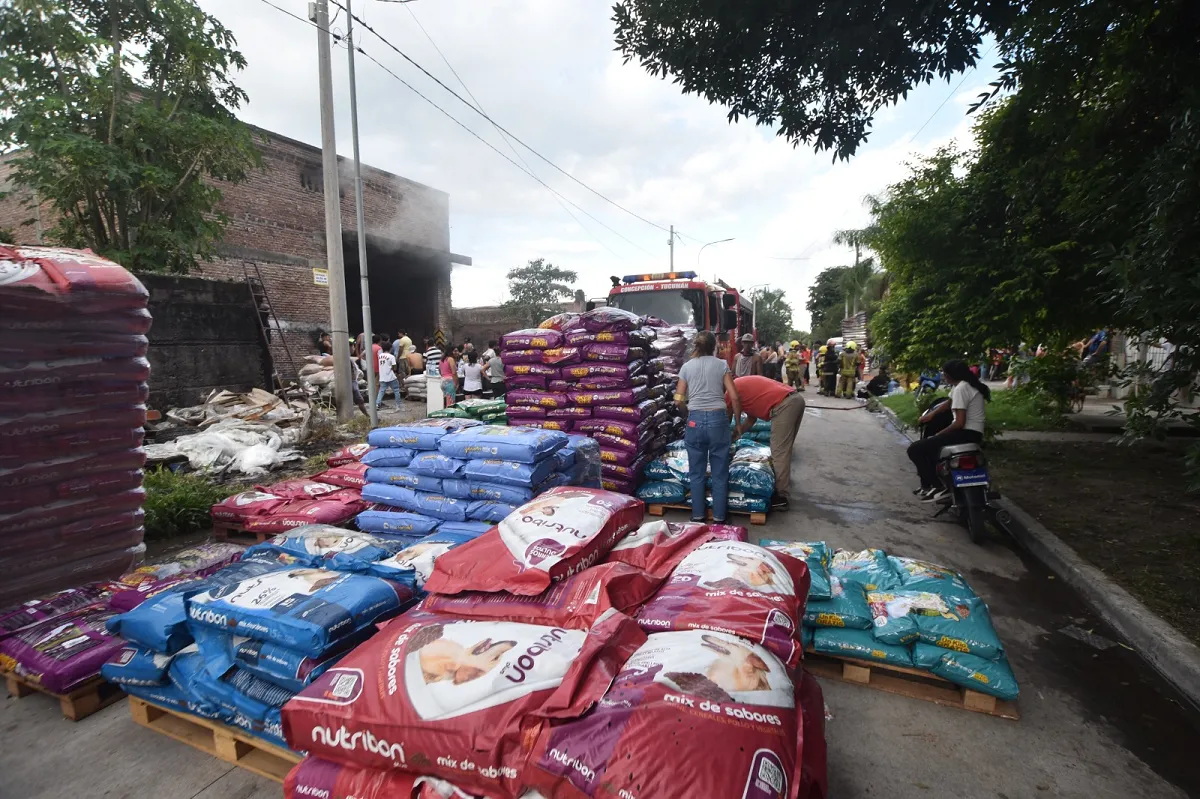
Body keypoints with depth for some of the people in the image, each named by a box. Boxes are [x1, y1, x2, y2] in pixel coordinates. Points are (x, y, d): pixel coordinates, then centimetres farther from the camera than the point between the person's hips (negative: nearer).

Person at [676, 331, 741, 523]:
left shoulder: (686, 367, 6)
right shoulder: (721, 365, 3)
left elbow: (679, 400, 5)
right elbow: (734, 397, -2)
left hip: (695, 421, 1)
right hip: (718, 419, -1)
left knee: (697, 472, 13)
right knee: (719, 473, 9)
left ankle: (697, 516, 20)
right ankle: (719, 518, 16)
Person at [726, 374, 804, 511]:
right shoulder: (744, 384, 29)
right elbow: (751, 418, 32)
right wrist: (734, 435, 32)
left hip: (784, 405, -10)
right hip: (796, 399, 10)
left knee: (779, 452, -5)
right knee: (784, 449, 22)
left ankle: (781, 497, -2)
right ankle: (784, 482, 35)